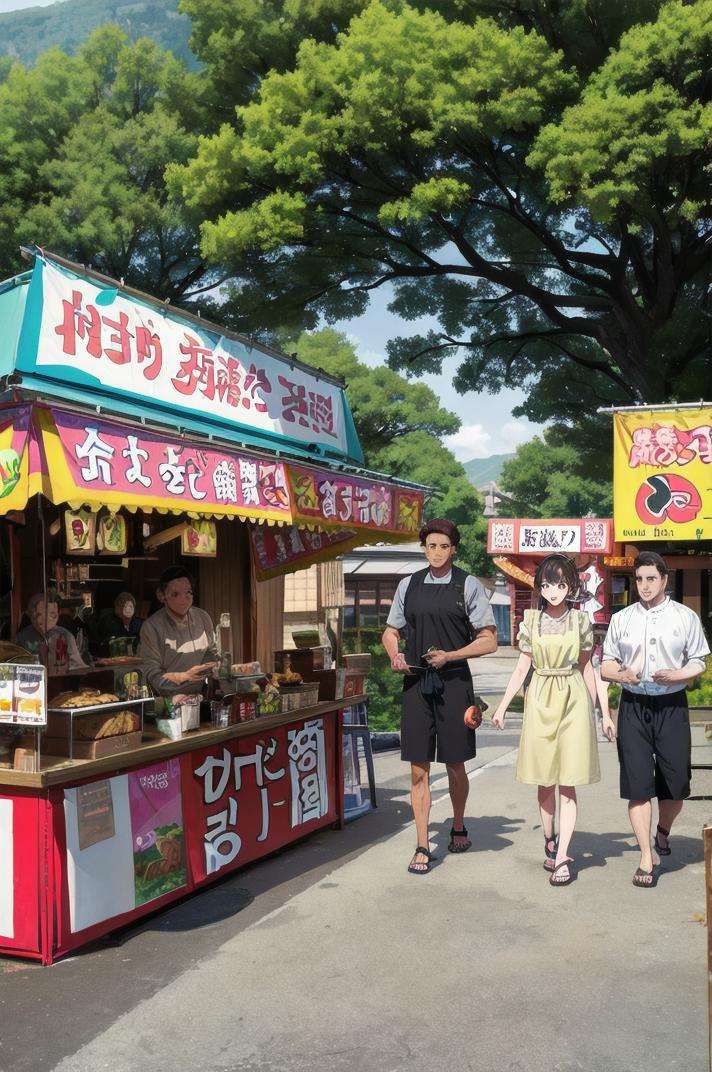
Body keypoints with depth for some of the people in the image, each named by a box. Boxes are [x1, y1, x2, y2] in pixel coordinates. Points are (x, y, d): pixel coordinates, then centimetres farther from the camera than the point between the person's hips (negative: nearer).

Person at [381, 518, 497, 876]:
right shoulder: (408, 585, 9)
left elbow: (489, 640, -1)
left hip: (453, 681, -2)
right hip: (416, 682, 2)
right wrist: (395, 655, -3)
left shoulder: (468, 586, -1)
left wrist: (450, 655, -12)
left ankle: (458, 827, 36)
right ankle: (422, 847, 9)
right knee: (419, 769, 1)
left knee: (455, 767, 11)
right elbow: (390, 632, 18)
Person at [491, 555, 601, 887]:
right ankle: (549, 841, 25)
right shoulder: (531, 620, 3)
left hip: (573, 701, -1)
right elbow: (522, 669, 8)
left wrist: (601, 711, 11)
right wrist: (502, 707, 6)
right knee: (544, 781, 7)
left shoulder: (581, 620, 1)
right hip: (540, 701, 1)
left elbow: (586, 668, 9)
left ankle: (562, 857, -3)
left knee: (568, 782, -4)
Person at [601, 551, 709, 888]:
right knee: (638, 785, -1)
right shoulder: (621, 619, 8)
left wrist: (673, 675, -13)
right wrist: (623, 675, -10)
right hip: (633, 707, 1)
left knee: (676, 783, 4)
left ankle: (663, 831, 36)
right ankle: (646, 859, 8)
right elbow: (606, 664, 12)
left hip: (671, 706, -1)